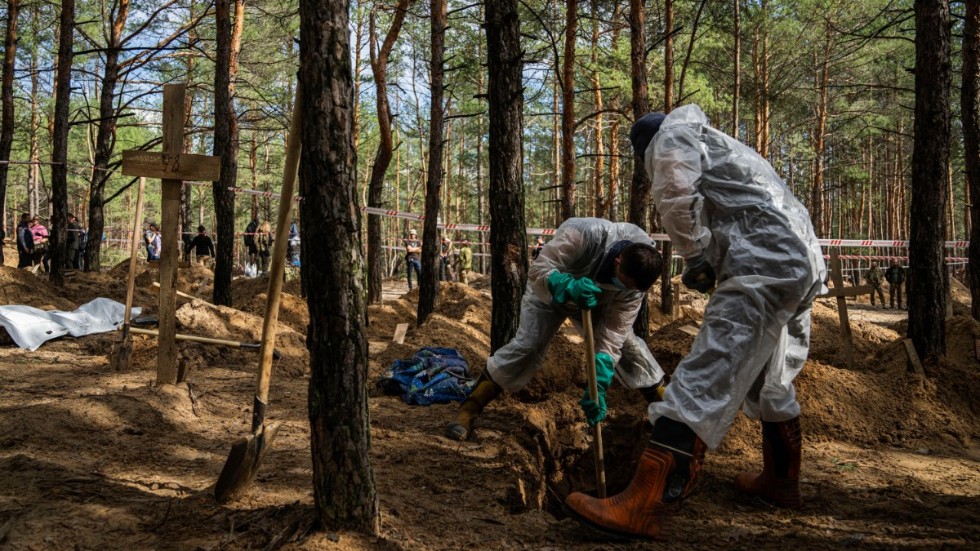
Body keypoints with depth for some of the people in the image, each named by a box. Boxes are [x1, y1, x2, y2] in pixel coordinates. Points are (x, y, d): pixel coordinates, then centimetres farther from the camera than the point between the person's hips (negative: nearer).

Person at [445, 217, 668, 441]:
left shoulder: (636, 273, -30)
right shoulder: (584, 234, -44)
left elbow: (614, 331, -30)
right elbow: (538, 270, -40)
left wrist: (599, 386, -37)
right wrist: (569, 287, -61)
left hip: (598, 300, 4)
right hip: (549, 290, -3)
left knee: (628, 344, -6)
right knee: (526, 345, -18)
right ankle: (467, 412, -10)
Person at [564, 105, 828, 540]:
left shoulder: (673, 132, 8)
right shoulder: (721, 147, 36)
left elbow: (675, 194, -12)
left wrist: (696, 257, -2)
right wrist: (707, 261, 17)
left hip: (764, 267, -10)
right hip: (804, 263, 10)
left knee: (705, 380, -19)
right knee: (771, 382, 24)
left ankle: (642, 506, -25)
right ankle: (780, 480, 40)